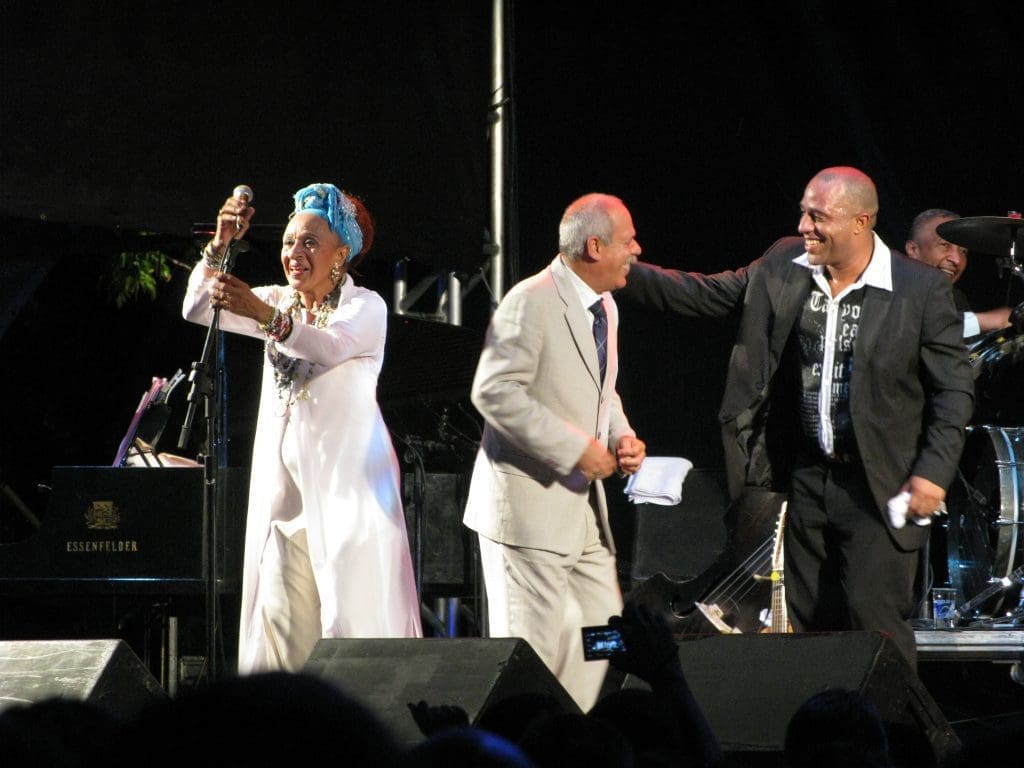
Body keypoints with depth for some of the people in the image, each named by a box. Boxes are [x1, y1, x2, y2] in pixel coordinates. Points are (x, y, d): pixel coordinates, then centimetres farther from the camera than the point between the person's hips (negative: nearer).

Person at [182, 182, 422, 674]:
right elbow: (197, 310, 3)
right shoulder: (279, 302, 15)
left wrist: (262, 314, -39)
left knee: (351, 615, -10)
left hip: (345, 481, -5)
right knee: (280, 616, -2)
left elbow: (329, 347, -24)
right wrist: (220, 245, -11)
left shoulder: (365, 306, -2)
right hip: (284, 482, 5)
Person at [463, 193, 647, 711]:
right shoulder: (532, 303, -15)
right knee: (534, 647, -7)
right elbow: (495, 391, -22)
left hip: (584, 505, 9)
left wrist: (621, 436, 5)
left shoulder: (605, 308, 14)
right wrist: (575, 449, -21)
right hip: (529, 501, -9)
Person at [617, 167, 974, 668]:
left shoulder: (921, 289, -9)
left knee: (874, 618, -11)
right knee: (809, 621, 9)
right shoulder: (783, 269, 3)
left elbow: (954, 389, -6)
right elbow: (701, 294, 6)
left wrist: (934, 472, -14)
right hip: (806, 477, 5)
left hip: (879, 486, -5)